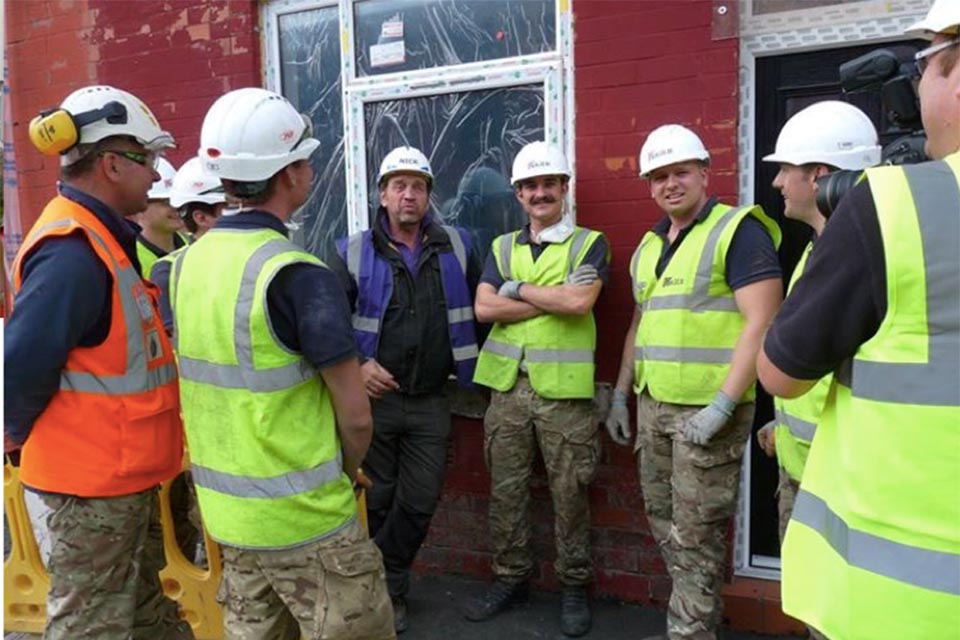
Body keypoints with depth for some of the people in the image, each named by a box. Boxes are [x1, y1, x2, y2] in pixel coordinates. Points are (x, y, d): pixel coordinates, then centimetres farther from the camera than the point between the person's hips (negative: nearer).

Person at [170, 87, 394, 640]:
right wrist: (346, 473, 2)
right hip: (303, 518, -7)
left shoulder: (186, 263, 0)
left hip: (224, 509, 7)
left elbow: (207, 382, 10)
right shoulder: (299, 276, -22)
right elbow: (356, 416, -18)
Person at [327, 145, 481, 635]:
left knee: (420, 502, 9)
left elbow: (481, 307, 10)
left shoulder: (457, 247, 3)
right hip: (374, 398, -1)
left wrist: (470, 365, 8)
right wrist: (355, 366, -16)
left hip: (431, 402, 2)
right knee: (375, 500, 10)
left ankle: (388, 586, 33)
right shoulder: (353, 252, -2)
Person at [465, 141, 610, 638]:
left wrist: (519, 289, -6)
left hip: (564, 387, -3)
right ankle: (510, 578, 28)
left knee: (568, 493, 7)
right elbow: (484, 308, -4)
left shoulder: (590, 243, 1)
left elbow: (579, 303, -17)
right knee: (505, 489, 11)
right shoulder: (502, 247, 12)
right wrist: (554, 301, -9)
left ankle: (574, 586, 25)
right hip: (508, 384, 4)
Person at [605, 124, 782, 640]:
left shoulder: (738, 230, -9)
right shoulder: (648, 246, 14)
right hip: (651, 406, 8)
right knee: (662, 521, 16)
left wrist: (722, 407, -21)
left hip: (707, 409, -8)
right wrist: (620, 394, 17)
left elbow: (760, 324, -17)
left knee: (694, 533, 2)